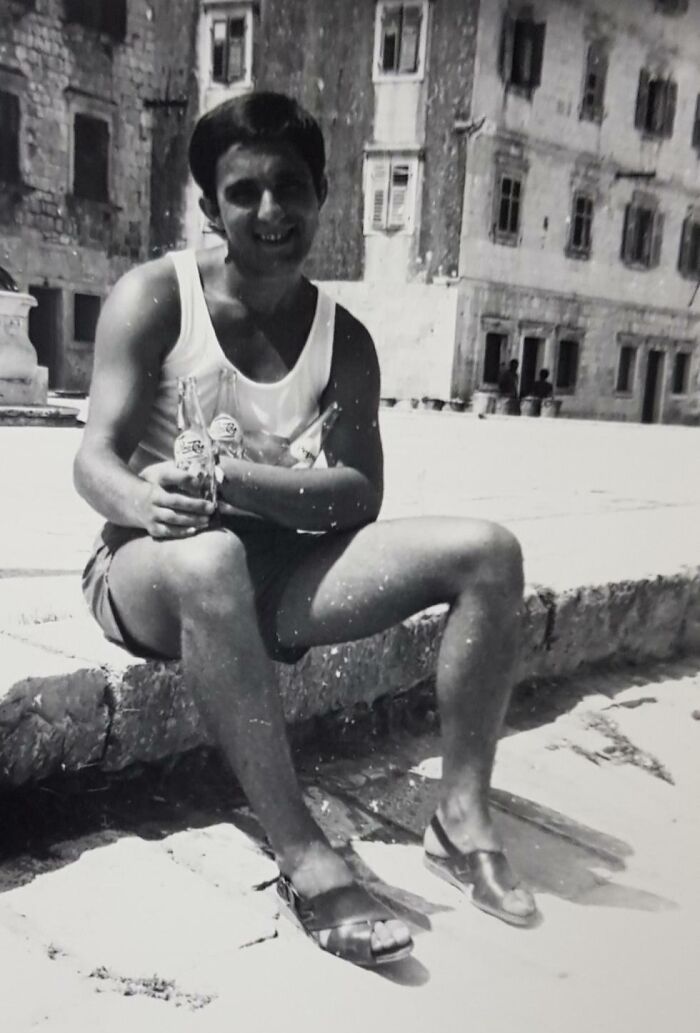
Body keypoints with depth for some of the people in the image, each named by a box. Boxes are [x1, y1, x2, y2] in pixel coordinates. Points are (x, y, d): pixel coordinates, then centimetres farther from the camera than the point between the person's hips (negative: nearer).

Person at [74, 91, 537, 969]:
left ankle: (461, 817, -9)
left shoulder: (342, 338, 3)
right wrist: (145, 502, -37)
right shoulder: (155, 296, -5)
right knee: (209, 559, -41)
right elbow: (95, 459, -12)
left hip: (276, 570, 4)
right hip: (153, 570, -3)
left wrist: (231, 482, -27)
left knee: (487, 551, -13)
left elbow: (359, 495, -9)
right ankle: (305, 861, -32)